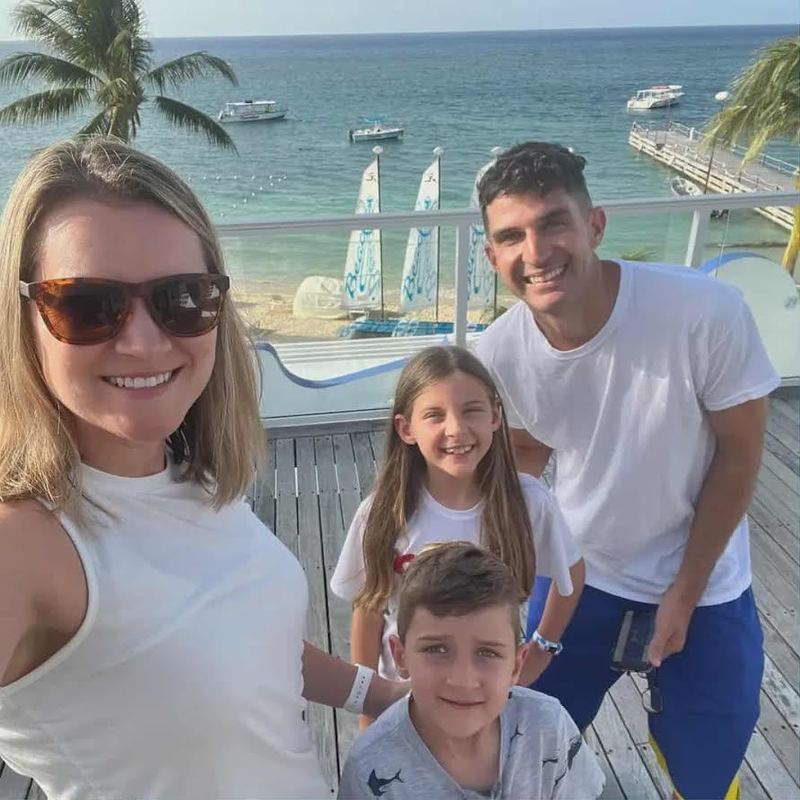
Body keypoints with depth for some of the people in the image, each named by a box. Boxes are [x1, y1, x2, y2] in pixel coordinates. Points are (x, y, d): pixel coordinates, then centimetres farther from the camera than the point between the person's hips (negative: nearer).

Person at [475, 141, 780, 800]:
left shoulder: (706, 312, -30)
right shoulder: (500, 353, -21)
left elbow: (739, 454, -15)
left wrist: (685, 591, -10)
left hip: (703, 584, -1)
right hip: (577, 575, 2)